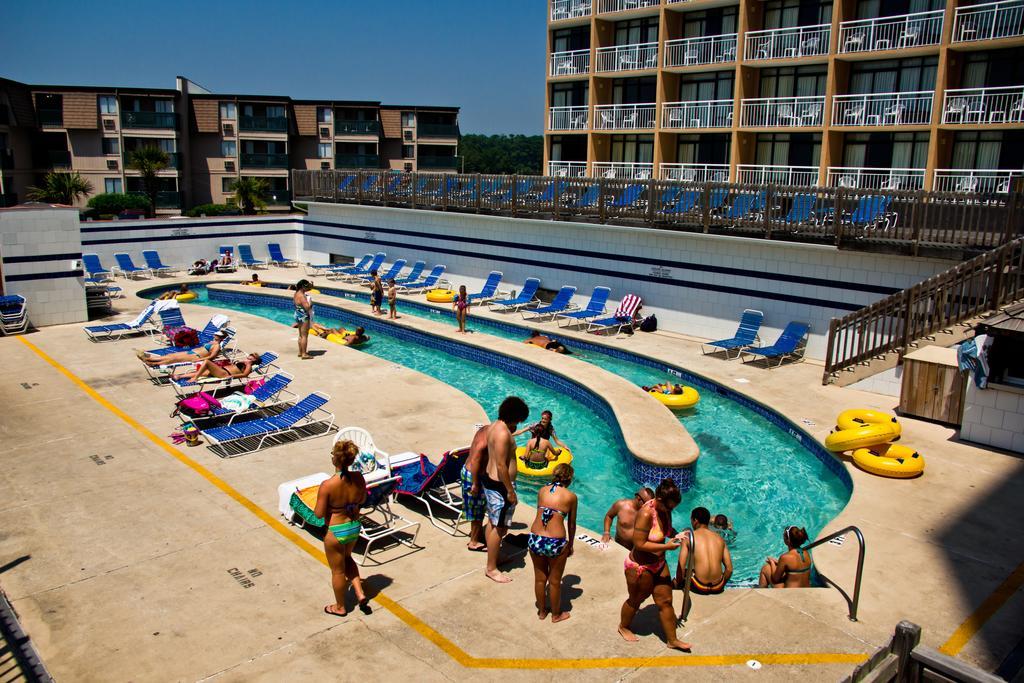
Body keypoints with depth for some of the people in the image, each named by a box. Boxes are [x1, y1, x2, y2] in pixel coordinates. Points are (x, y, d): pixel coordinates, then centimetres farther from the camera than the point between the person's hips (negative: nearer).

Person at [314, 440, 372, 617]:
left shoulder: (327, 485, -29)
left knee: (338, 570, 18)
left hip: (335, 531, -5)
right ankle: (360, 593, 27)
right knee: (347, 558, 33)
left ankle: (340, 607, 38)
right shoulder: (358, 478, -14)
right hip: (354, 527, 5)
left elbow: (319, 513, -19)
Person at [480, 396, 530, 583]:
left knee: (493, 522, 22)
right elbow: (501, 466, -25)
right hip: (500, 484, -11)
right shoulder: (503, 434, -25)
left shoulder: (494, 426, 6)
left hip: (490, 479, 11)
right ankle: (491, 568, 11)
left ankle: (492, 557, 36)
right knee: (499, 527, 1)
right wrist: (510, 491, -20)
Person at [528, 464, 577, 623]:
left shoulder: (542, 491, 7)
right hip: (556, 542, -3)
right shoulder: (571, 496, -1)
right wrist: (570, 545, 22)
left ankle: (541, 611, 40)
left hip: (535, 539, 3)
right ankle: (556, 614, 36)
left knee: (540, 578, 22)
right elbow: (571, 524, 7)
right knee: (555, 581, 18)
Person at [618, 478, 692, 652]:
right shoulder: (646, 514, -32)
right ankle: (623, 627, 44)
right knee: (636, 600, 17)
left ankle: (672, 640, 29)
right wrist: (666, 546, -28)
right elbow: (639, 544, -31)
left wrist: (674, 537, -6)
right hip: (640, 567, -7)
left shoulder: (664, 509, -6)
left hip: (659, 564, 7)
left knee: (665, 601, 13)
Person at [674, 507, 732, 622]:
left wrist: (678, 584, 11)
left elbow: (681, 567, -5)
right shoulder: (719, 538, 11)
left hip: (699, 587, -4)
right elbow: (729, 569, 8)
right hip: (718, 588, 4)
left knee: (677, 579, 26)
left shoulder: (688, 536, 0)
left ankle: (683, 614, 33)